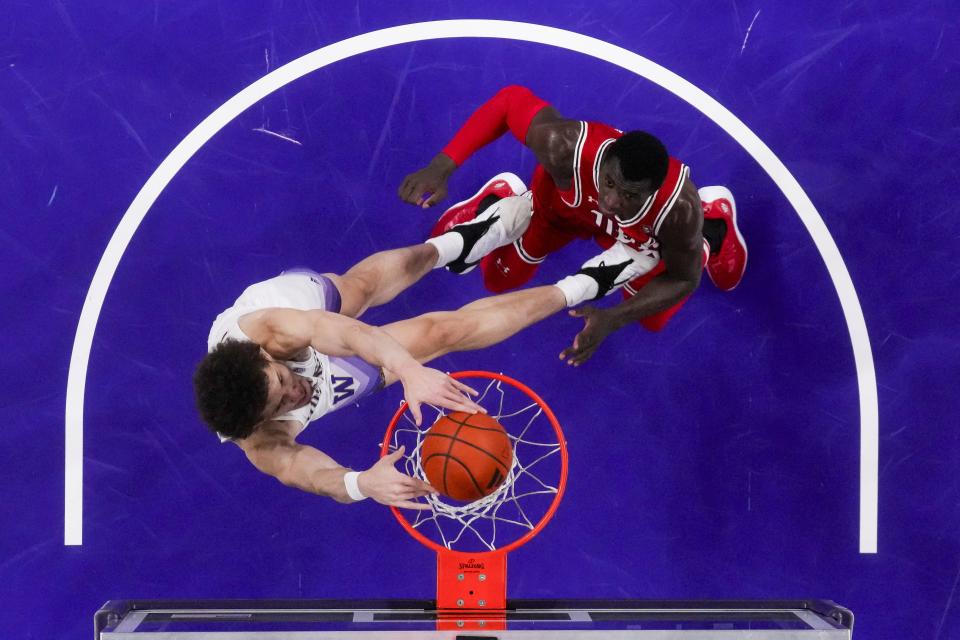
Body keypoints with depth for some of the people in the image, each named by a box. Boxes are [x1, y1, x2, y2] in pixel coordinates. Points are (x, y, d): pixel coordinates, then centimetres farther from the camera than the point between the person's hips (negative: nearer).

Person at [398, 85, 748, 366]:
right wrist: (441, 167, -35)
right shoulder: (565, 148, -48)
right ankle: (502, 197, 40)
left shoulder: (679, 208, -46)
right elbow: (513, 100, -29)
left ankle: (711, 216, 40)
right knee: (497, 279, 14)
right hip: (559, 202, 0)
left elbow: (683, 280, -26)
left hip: (638, 233, 0)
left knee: (653, 319, 23)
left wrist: (613, 318, -38)